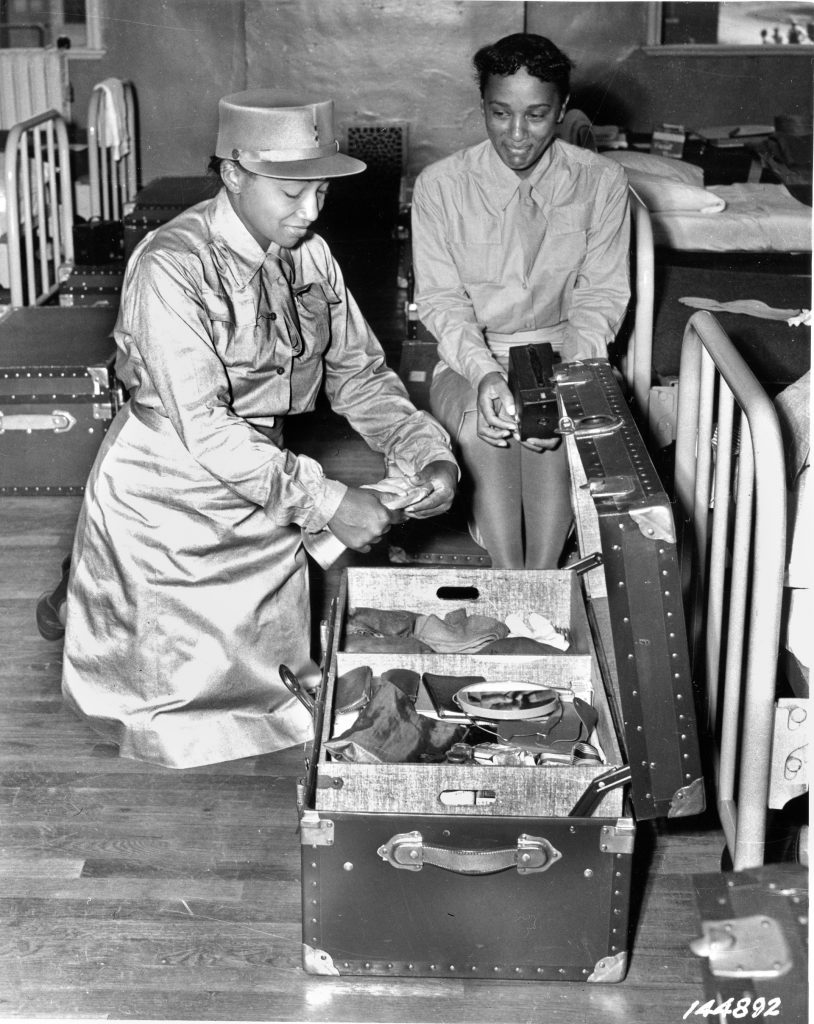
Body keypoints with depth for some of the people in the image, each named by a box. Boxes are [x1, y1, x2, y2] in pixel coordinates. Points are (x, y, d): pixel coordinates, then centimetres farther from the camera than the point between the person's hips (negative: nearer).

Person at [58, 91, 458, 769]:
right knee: (192, 681, 8)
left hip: (265, 486, 6)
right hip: (171, 502, -6)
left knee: (277, 673, 17)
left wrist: (425, 452, -14)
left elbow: (359, 374, 3)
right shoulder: (172, 269, -24)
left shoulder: (309, 255, -3)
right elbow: (204, 430, -29)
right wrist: (328, 503, -30)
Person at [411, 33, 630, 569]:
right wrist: (483, 371, -25)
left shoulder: (602, 182, -4)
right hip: (470, 361, 0)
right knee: (483, 423, -33)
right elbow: (441, 299, -5)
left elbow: (602, 296, -4)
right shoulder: (440, 185, -5)